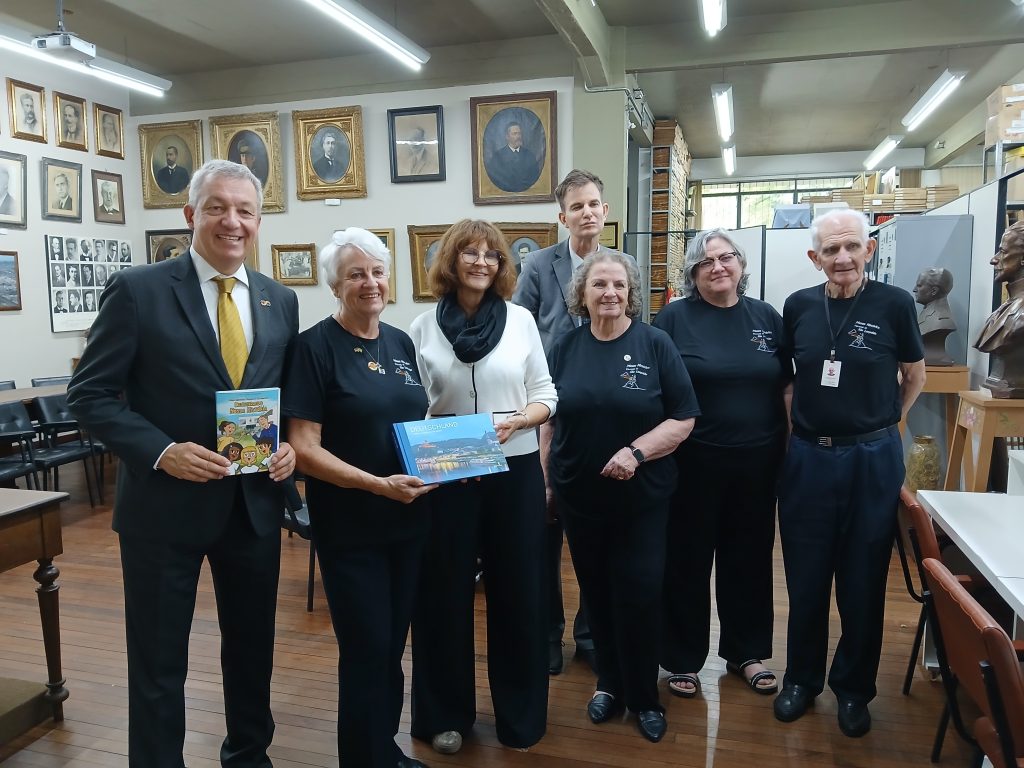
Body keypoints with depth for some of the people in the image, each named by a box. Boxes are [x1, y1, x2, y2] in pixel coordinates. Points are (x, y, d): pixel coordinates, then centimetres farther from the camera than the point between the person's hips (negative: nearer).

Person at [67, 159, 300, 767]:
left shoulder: (281, 301, 5)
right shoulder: (138, 291, -8)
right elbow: (90, 394, -8)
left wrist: (291, 445, -7)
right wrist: (161, 451, -21)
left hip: (255, 504, 4)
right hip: (166, 503, -4)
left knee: (253, 647, 20)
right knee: (159, 661, 11)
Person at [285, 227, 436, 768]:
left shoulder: (401, 343, 6)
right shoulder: (315, 346, -11)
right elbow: (304, 449, -16)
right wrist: (379, 484, -25)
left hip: (408, 519, 6)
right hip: (349, 526, -6)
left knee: (394, 645, 18)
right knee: (365, 651, 5)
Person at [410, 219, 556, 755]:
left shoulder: (521, 319, 1)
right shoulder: (424, 328, 1)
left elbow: (545, 395, 3)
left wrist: (515, 421, -15)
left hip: (516, 472, 1)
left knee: (517, 591, 11)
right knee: (446, 592, 10)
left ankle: (521, 712, 31)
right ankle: (446, 713, 30)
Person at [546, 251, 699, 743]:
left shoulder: (655, 344, -6)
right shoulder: (565, 348, 2)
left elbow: (683, 419, -8)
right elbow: (550, 419, 9)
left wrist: (637, 451, -21)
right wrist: (544, 480, 6)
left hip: (642, 497, -2)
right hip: (579, 495, 3)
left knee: (639, 595, 4)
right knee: (596, 592, 14)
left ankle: (644, 696, 26)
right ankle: (610, 683, 35)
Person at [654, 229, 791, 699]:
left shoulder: (766, 317, 5)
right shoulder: (673, 318, -5)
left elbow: (787, 386, 9)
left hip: (757, 460, 4)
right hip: (693, 461, -3)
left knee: (750, 557, 15)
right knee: (687, 560, 8)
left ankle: (746, 653, 34)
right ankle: (683, 659, 25)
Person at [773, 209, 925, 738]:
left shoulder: (894, 303, -7)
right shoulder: (798, 306, -1)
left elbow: (915, 375, 9)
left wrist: (881, 422, 8)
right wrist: (802, 419, 8)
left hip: (872, 460, -1)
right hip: (807, 458, 2)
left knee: (863, 581, 11)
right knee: (806, 578, 11)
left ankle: (853, 688, 30)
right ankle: (802, 678, 30)